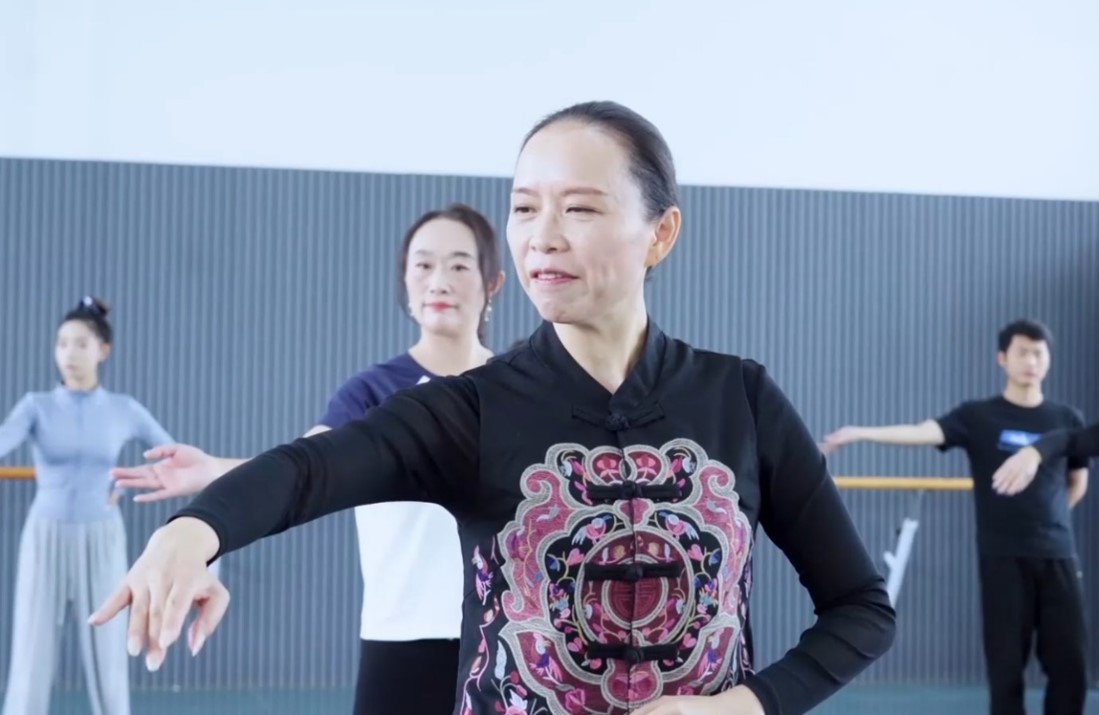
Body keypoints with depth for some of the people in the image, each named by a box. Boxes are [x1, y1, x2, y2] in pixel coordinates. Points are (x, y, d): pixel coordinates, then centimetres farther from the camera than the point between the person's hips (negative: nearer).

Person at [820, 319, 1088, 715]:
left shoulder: (1067, 419, 7)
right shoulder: (978, 416, -1)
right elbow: (923, 432, -17)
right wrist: (861, 433, -31)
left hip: (1057, 555, 3)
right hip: (1002, 557, -2)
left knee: (1069, 664, 1)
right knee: (1006, 665, 0)